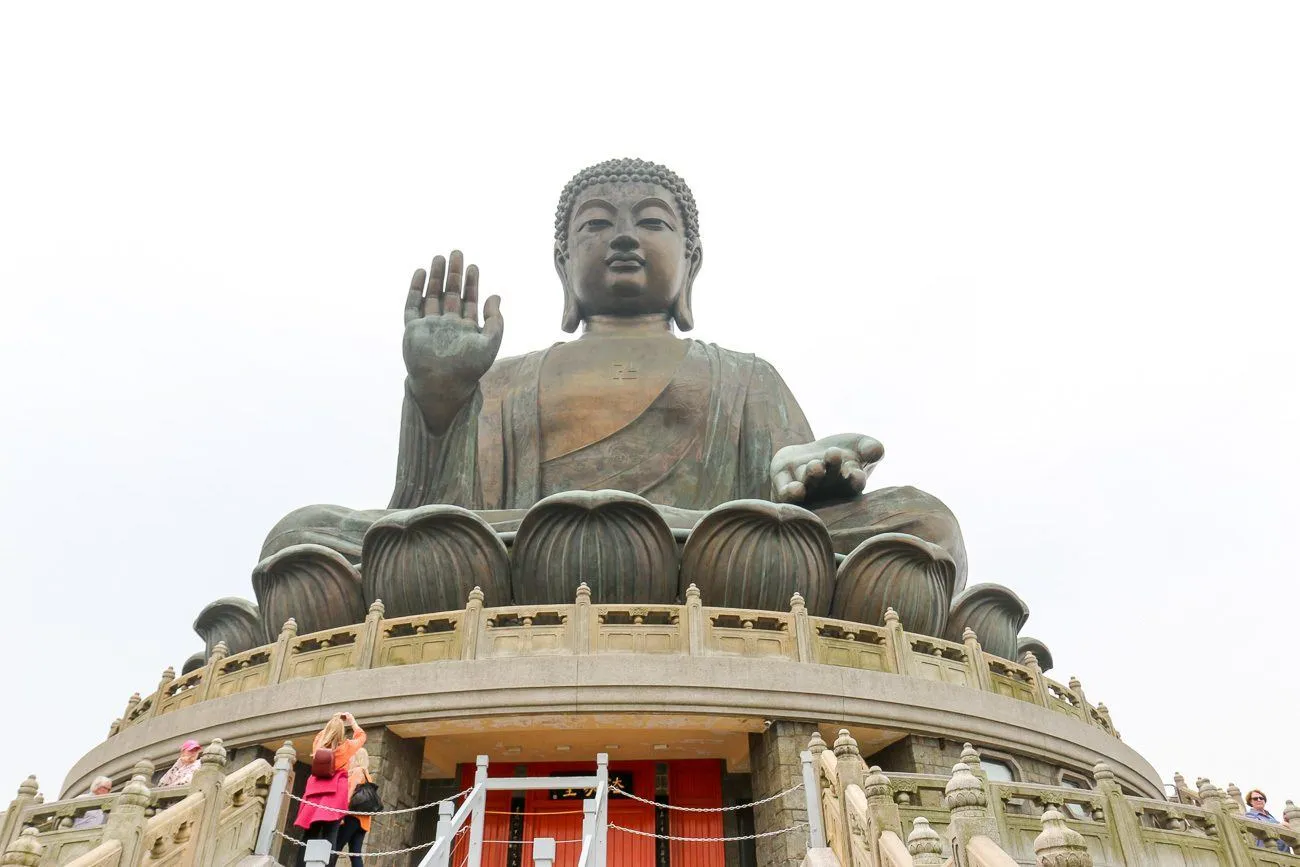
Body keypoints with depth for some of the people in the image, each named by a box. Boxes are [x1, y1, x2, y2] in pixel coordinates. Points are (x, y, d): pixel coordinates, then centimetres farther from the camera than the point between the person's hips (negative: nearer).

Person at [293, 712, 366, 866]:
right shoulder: (346, 746, 3)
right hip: (335, 792, -4)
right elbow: (361, 736, 23)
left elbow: (323, 732, 34)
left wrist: (334, 721, 37)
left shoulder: (318, 743, 10)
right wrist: (352, 721, 33)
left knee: (310, 836, 4)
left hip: (315, 790, 4)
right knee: (330, 837, -10)